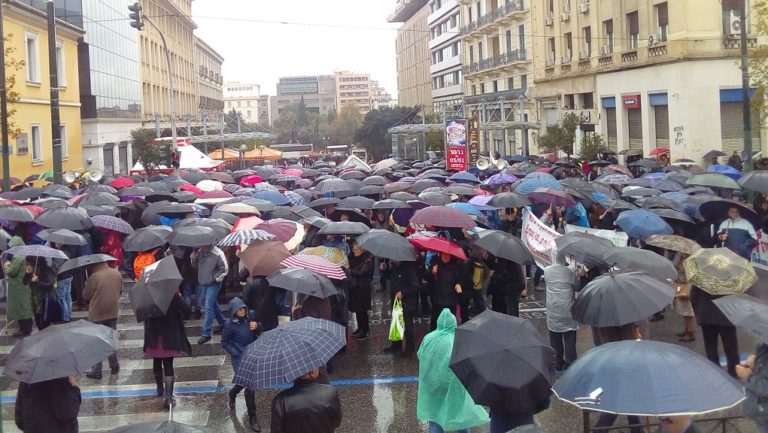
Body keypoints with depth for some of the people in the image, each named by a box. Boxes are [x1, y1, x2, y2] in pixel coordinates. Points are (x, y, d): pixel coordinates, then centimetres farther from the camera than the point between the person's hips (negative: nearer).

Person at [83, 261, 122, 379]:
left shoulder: (94, 277, -18)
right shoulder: (117, 274, 0)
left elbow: (85, 295, -8)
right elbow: (120, 291, 13)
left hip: (97, 314, -5)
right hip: (113, 312, 5)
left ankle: (96, 371, 5)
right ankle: (114, 366, 23)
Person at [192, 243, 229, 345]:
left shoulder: (217, 253, -19)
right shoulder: (200, 251, -1)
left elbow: (224, 269, -12)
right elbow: (196, 266, 12)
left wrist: (215, 278, -15)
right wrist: (194, 259, -8)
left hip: (213, 285, -7)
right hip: (202, 284, 7)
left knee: (208, 307, -9)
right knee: (214, 305, 20)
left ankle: (206, 334, -5)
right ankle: (223, 324, 39)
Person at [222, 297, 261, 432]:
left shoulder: (251, 315, -8)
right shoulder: (230, 324, -17)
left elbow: (260, 332, 7)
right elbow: (224, 343, -6)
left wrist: (257, 327, -16)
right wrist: (238, 354, -13)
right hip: (240, 358, -5)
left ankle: (232, 394, 52)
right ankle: (252, 416, 11)